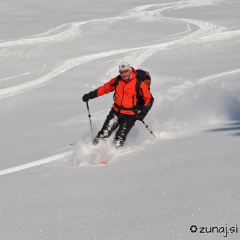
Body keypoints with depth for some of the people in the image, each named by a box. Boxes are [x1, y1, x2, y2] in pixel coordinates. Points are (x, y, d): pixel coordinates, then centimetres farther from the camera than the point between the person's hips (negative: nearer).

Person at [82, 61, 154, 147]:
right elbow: (105, 88, 17)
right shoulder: (117, 80, 3)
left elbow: (149, 99, -6)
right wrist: (90, 95, 11)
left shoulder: (139, 83, -10)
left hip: (130, 115, -4)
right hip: (116, 112, 4)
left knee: (119, 140, -13)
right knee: (104, 134, -6)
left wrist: (143, 113, -17)